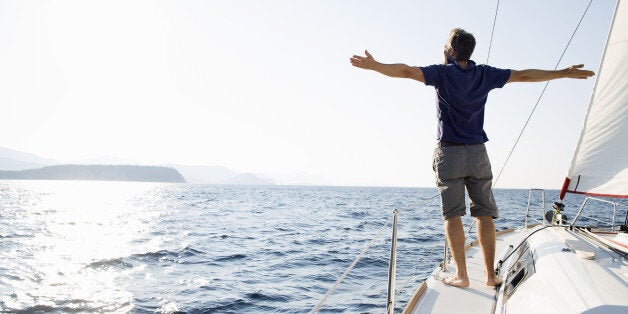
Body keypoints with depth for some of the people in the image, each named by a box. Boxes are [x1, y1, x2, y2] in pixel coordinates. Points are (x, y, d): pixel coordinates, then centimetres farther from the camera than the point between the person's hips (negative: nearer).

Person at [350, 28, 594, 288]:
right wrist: (564, 73, 23)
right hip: (478, 152, 3)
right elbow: (525, 75, 13)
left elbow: (407, 71, -16)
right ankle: (490, 274, 9)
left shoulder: (443, 73, -3)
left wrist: (374, 65, -16)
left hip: (449, 153, -3)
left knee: (452, 215, -1)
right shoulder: (484, 74, 6)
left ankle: (461, 275, -3)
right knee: (484, 214, 7)